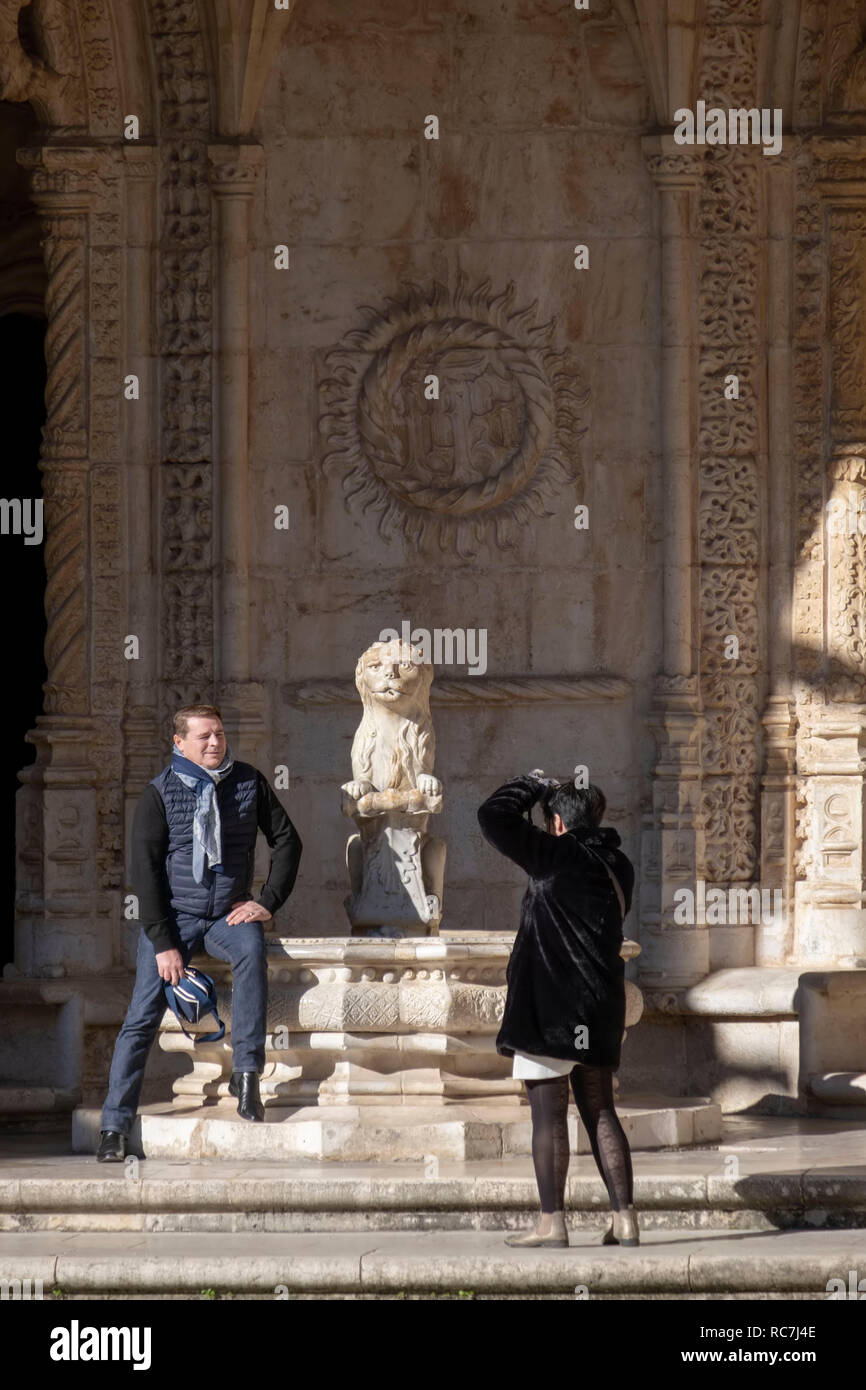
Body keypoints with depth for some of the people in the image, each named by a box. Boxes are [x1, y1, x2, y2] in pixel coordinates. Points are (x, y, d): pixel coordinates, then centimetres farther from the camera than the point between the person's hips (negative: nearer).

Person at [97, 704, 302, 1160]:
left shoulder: (248, 782, 3)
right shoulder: (160, 792, -4)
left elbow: (286, 840, 10)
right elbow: (145, 867, -6)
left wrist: (268, 901, -2)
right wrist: (163, 942, -13)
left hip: (229, 915, 1)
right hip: (172, 916, -1)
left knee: (252, 950, -33)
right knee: (142, 1016, -13)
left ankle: (246, 1072, -28)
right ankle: (115, 1125, -8)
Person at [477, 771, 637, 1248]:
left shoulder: (557, 855, -12)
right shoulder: (616, 865, 9)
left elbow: (494, 816, -15)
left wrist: (531, 786, 3)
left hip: (551, 1003, -7)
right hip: (600, 1006, 7)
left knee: (548, 1111, -3)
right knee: (600, 1110, 10)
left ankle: (551, 1220, -5)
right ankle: (625, 1218, 6)